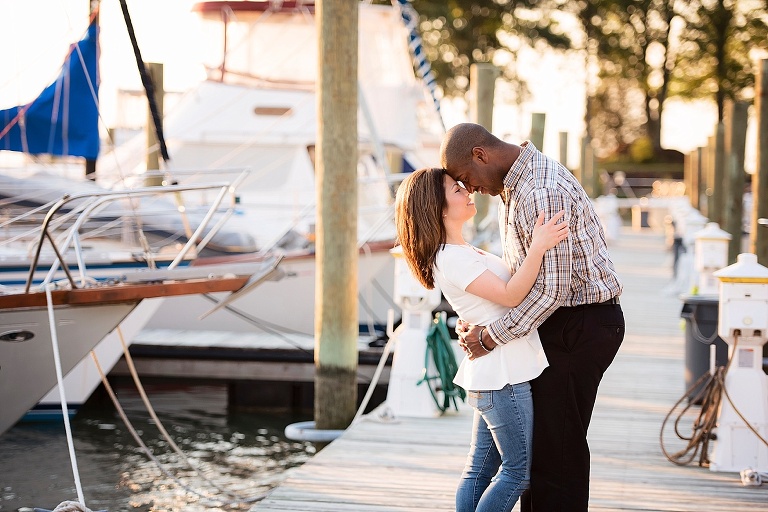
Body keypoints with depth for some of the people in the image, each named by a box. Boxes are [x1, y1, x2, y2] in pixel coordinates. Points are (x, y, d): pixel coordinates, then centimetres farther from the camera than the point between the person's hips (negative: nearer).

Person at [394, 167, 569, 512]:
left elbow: (509, 282, 23)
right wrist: (538, 247, -31)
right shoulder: (451, 258, -17)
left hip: (489, 377, 10)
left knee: (480, 468, 11)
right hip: (504, 378, -10)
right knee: (518, 471, -3)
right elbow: (511, 295, -23)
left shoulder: (461, 251, 15)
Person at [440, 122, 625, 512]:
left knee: (555, 446, -7)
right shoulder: (512, 184, 10)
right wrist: (477, 320, 9)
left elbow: (552, 290, -25)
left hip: (580, 327, -10)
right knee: (537, 440, 13)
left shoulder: (541, 194, -24)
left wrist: (491, 337, -17)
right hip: (557, 323, 10)